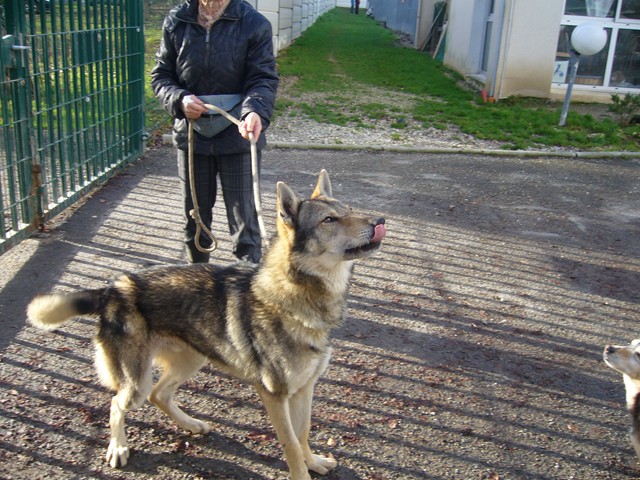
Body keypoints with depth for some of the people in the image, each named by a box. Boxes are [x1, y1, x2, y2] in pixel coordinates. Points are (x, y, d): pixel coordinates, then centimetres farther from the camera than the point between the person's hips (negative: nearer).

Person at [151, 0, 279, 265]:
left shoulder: (254, 24, -8)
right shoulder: (176, 22, 0)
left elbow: (263, 79, -11)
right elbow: (160, 75, 6)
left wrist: (255, 111, -32)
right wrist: (179, 99, -15)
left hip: (238, 136, -3)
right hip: (191, 134, 3)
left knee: (244, 221, 0)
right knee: (195, 217, 18)